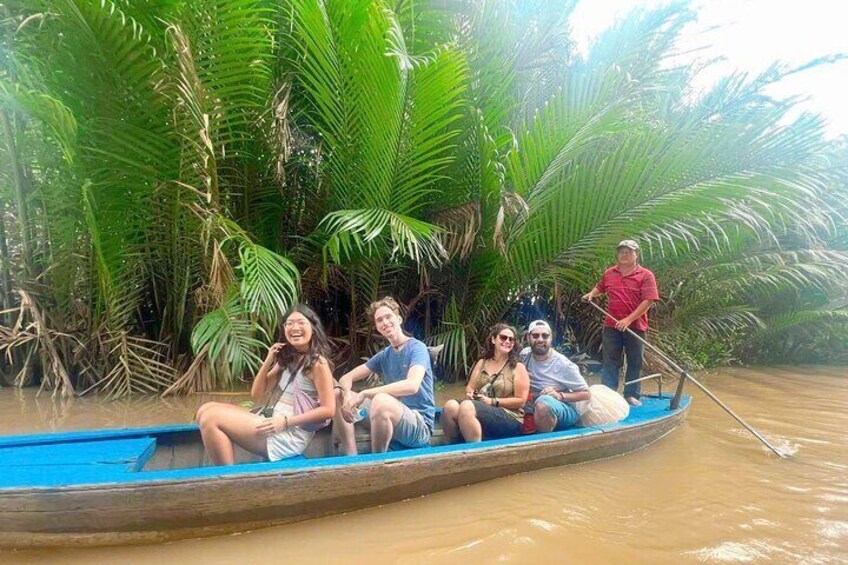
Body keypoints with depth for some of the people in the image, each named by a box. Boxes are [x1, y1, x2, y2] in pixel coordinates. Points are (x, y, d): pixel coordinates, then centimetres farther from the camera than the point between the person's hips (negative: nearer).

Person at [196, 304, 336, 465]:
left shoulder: (318, 363, -7)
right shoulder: (287, 359, 17)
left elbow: (328, 409, -14)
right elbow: (256, 395, 13)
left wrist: (286, 421, -18)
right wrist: (268, 361, 1)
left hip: (292, 434, -9)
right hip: (275, 425, 9)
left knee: (211, 418, -15)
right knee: (206, 410, 3)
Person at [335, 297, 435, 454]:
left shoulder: (417, 348, -10)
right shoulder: (384, 356, 11)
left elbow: (412, 385, -28)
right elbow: (346, 378, 8)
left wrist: (364, 394, -26)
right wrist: (347, 395, -17)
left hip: (420, 425, -7)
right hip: (392, 419, 7)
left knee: (381, 400, -37)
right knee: (338, 395, 1)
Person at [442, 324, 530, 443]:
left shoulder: (518, 367, 3)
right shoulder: (481, 363, 17)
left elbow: (521, 401, -3)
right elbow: (470, 387, 16)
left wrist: (492, 401, -12)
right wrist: (470, 394, -9)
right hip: (480, 410, 5)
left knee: (466, 406, -33)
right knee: (450, 406, -27)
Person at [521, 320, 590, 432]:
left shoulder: (563, 364, -12)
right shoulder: (524, 355, -2)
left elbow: (586, 394, -6)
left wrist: (560, 395, -20)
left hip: (566, 411, -5)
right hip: (533, 411, 5)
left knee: (543, 402, -37)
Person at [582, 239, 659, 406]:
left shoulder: (646, 276, -6)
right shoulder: (609, 273, 8)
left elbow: (648, 301, -13)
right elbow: (600, 287, 28)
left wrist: (629, 319, -19)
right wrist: (592, 294, 6)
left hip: (635, 326, -2)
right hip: (611, 326, 3)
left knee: (634, 363, 9)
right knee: (610, 362, 4)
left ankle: (632, 394, 21)